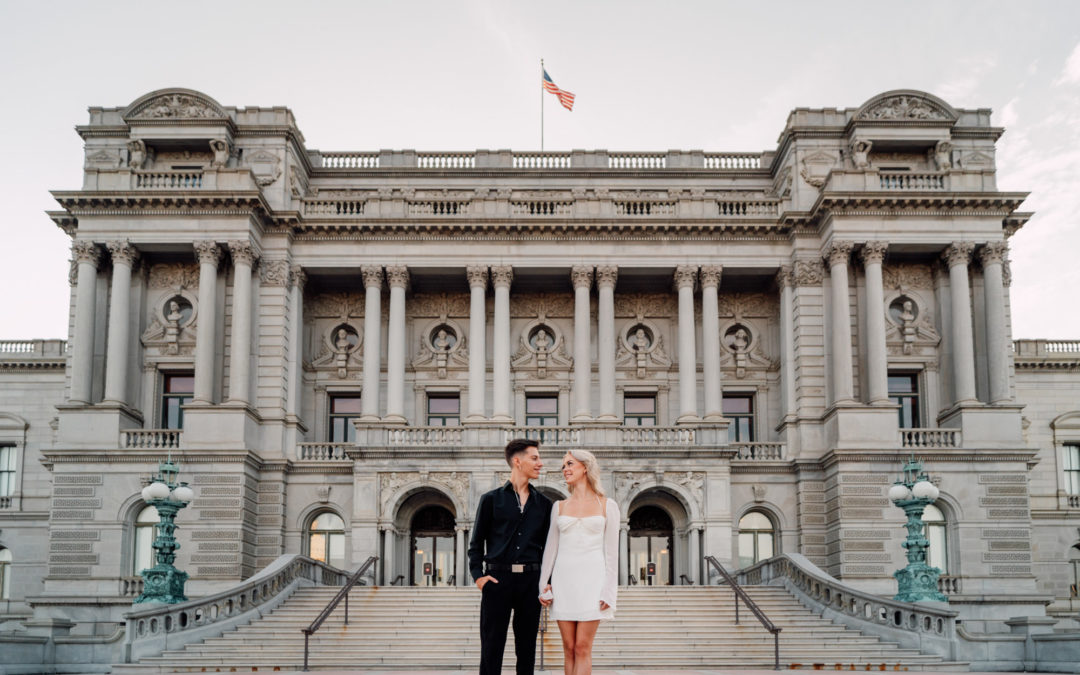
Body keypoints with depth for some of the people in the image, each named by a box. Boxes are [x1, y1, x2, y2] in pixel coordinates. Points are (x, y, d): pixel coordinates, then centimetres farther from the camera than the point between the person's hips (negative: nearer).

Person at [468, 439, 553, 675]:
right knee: (491, 647, -1)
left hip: (530, 580, 3)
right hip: (497, 578, -3)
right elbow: (476, 543, 7)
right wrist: (478, 575, -5)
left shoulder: (543, 503, 12)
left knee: (527, 647, 6)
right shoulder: (492, 499, 5)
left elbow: (548, 545, 15)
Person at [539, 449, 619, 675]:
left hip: (591, 580, -3)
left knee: (583, 648, -8)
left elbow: (612, 552, 1)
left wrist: (608, 591, -7)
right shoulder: (559, 507, 11)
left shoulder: (607, 506, 3)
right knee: (569, 649, 3)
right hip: (564, 580, 3)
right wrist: (543, 584, 3)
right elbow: (551, 547, 12)